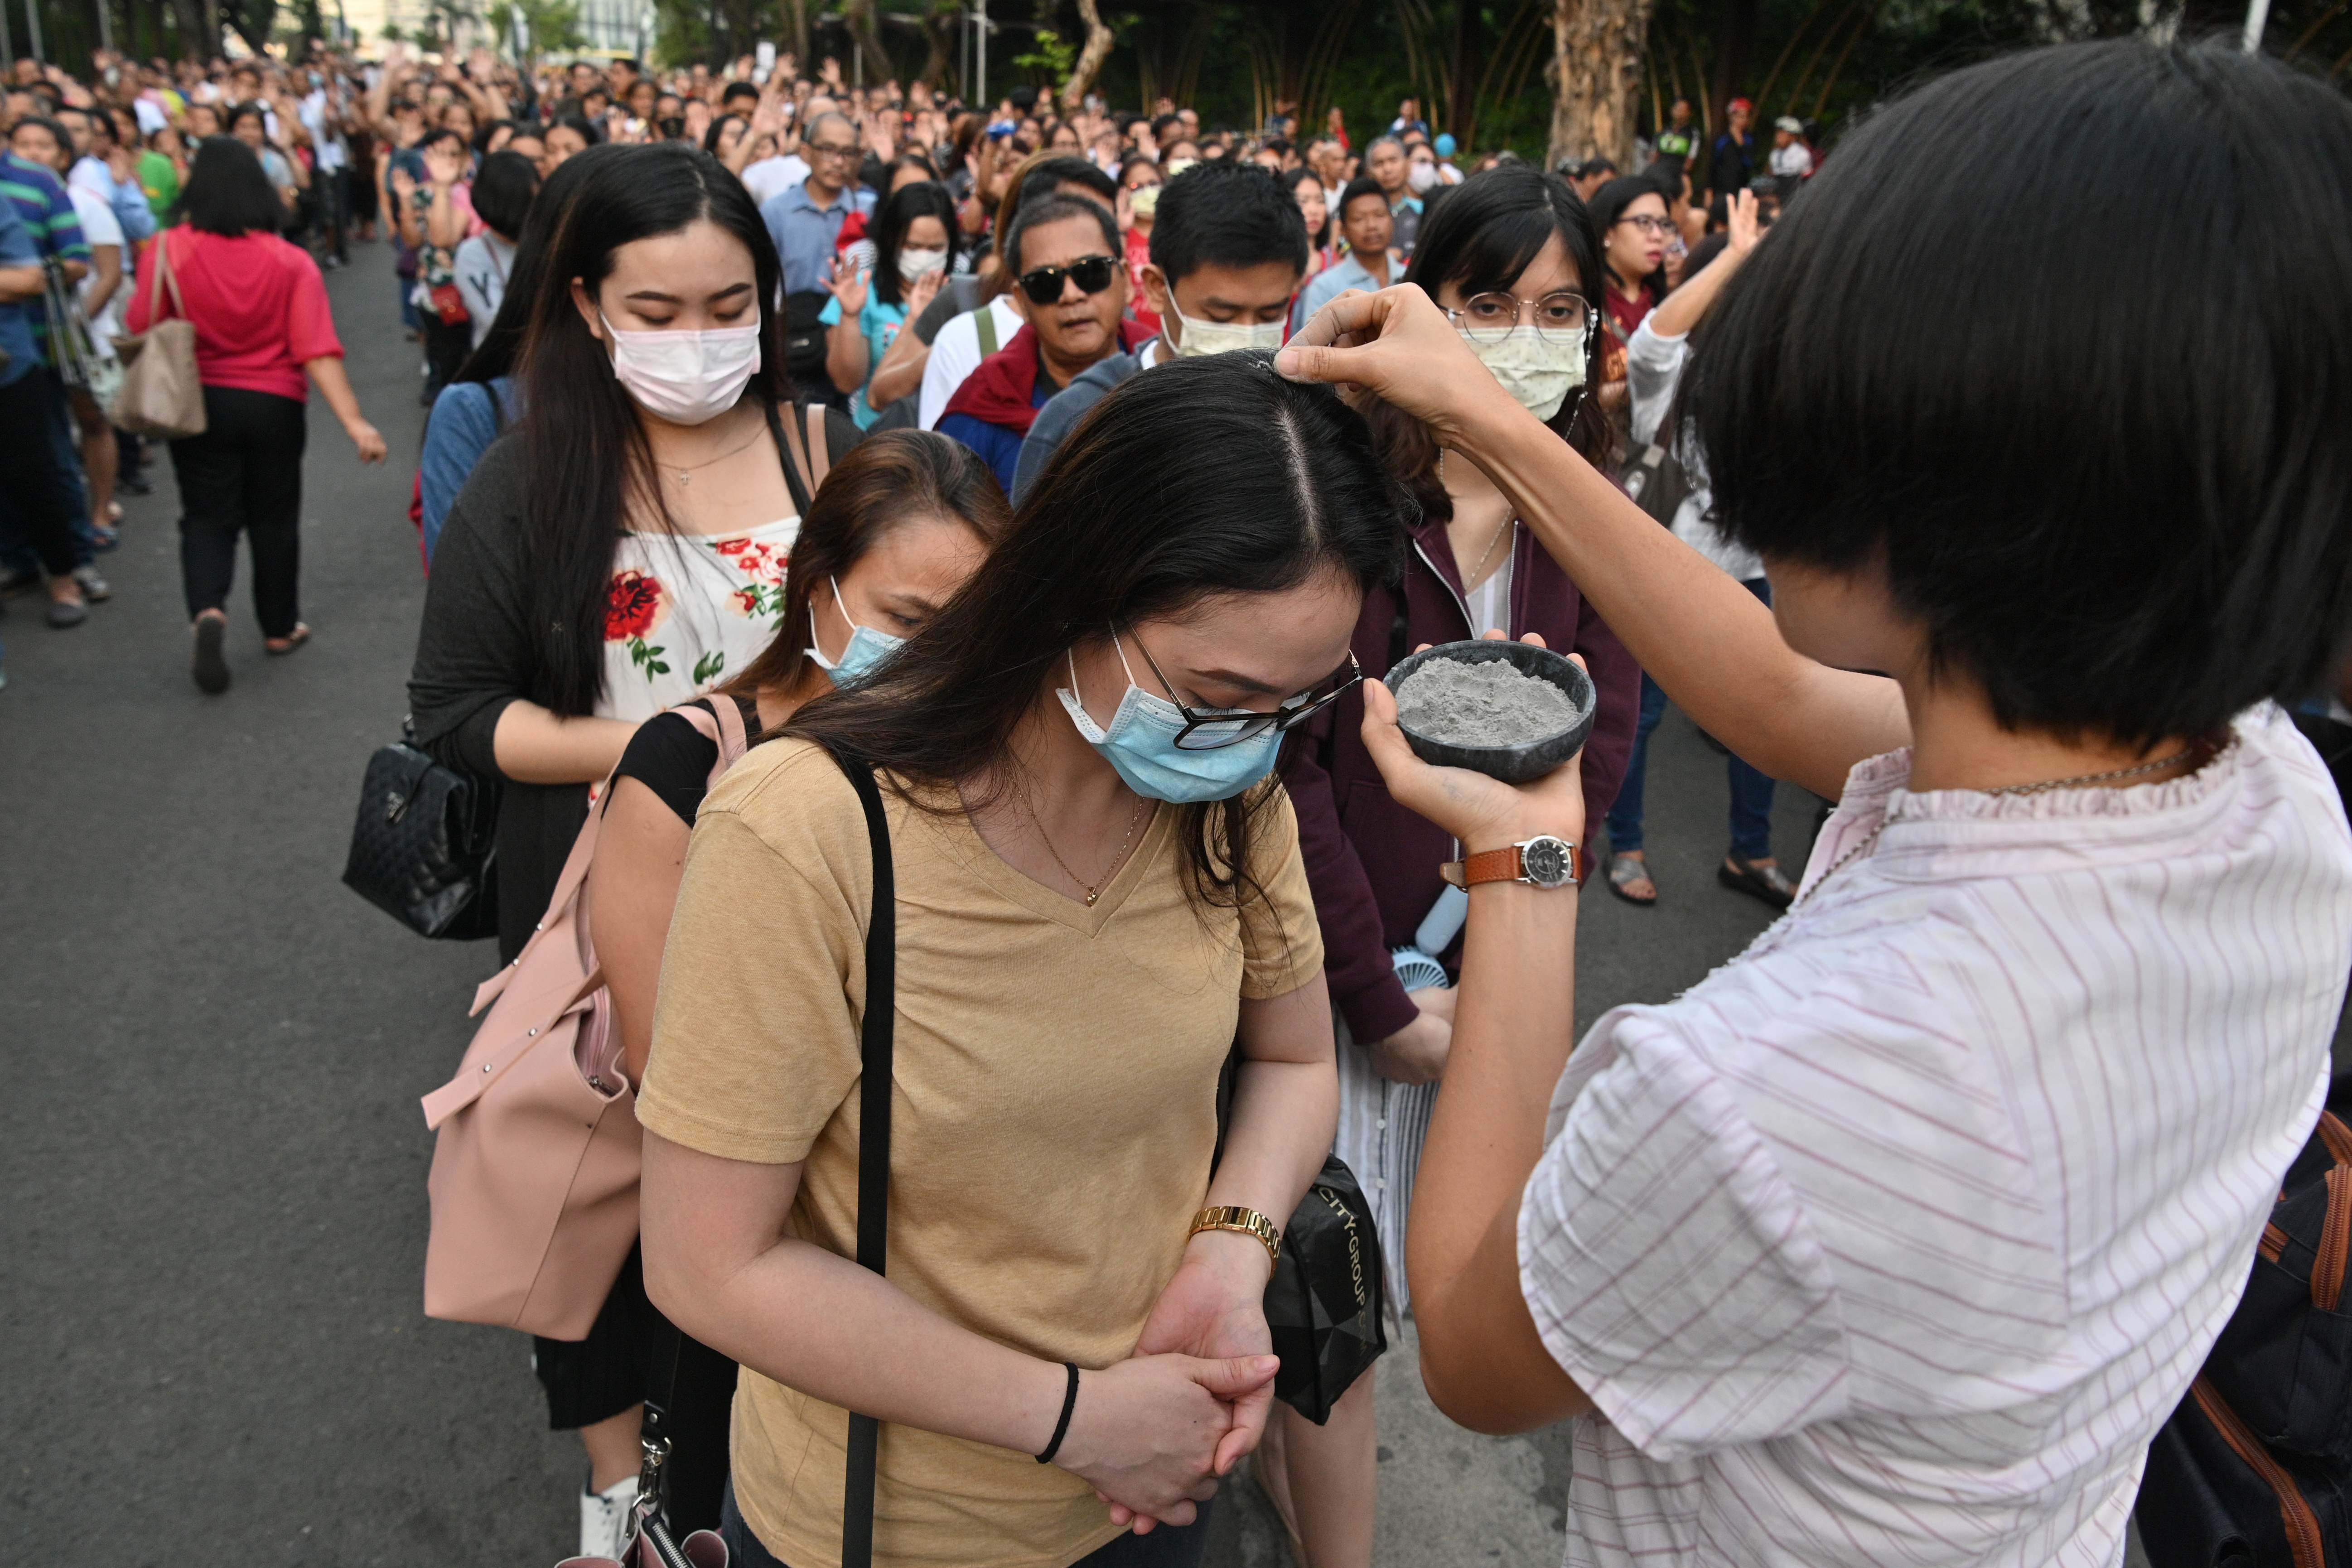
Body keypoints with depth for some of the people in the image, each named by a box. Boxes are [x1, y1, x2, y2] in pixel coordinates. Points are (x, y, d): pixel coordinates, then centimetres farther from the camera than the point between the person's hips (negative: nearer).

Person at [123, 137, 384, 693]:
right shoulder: (291, 261, -10)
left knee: (207, 516, 9)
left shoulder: (171, 249, -11)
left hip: (200, 403, 0)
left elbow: (141, 328, -7)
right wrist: (354, 421, -18)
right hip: (274, 404, 0)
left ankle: (207, 610, -15)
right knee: (274, 517, 15)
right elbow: (317, 349, -17)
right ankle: (280, 627, 25)